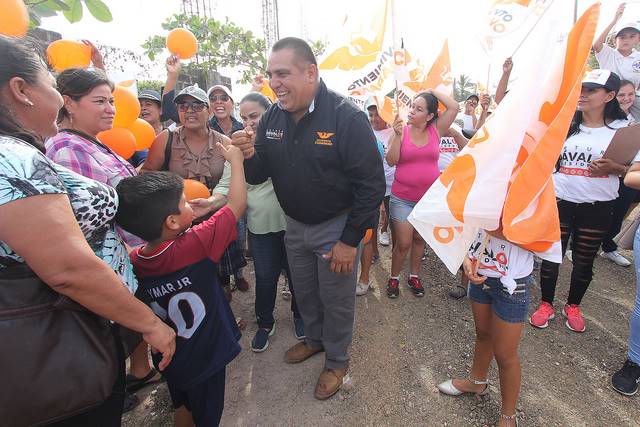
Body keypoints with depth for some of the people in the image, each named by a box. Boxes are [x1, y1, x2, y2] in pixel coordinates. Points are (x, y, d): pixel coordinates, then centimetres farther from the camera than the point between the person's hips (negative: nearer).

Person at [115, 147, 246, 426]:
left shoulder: (132, 262, -15)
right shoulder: (196, 245, -33)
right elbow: (237, 203, -24)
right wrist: (235, 160, -10)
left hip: (168, 358, 5)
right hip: (206, 356, -5)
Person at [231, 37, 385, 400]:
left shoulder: (347, 117, -21)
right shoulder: (273, 116, -2)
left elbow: (372, 183, -20)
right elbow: (259, 175, 1)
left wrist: (350, 239, -19)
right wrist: (249, 155, -22)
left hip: (336, 227, -5)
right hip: (295, 224, 6)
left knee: (336, 301, 12)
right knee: (304, 292, 24)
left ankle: (337, 361, 39)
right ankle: (315, 338, 53)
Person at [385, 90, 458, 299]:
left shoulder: (436, 131, 0)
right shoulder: (402, 131, -6)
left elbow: (454, 107, -6)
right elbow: (391, 161, -14)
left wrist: (432, 91, -2)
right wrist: (397, 135, -24)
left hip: (429, 197, 3)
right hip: (402, 199, -2)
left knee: (419, 240, 16)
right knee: (403, 243, 1)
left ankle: (414, 277, 34)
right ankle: (394, 278, 23)